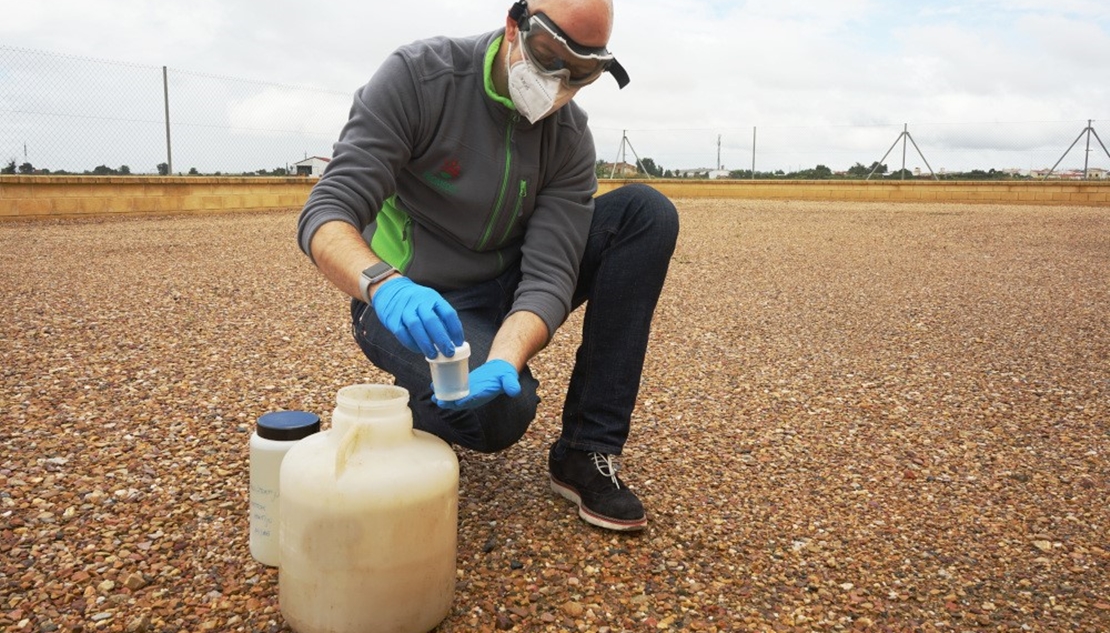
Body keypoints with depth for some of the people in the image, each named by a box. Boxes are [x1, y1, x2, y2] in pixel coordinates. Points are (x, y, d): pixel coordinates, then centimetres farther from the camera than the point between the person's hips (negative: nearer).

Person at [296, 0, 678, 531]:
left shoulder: (570, 138, -8)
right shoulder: (416, 77, -18)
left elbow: (547, 276, -18)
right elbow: (325, 213, -24)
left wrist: (504, 359, -38)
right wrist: (386, 283, -45)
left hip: (503, 293, 5)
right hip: (407, 303, -4)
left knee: (647, 212, -13)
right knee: (501, 409, -34)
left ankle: (585, 452, -12)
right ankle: (403, 406, 6)